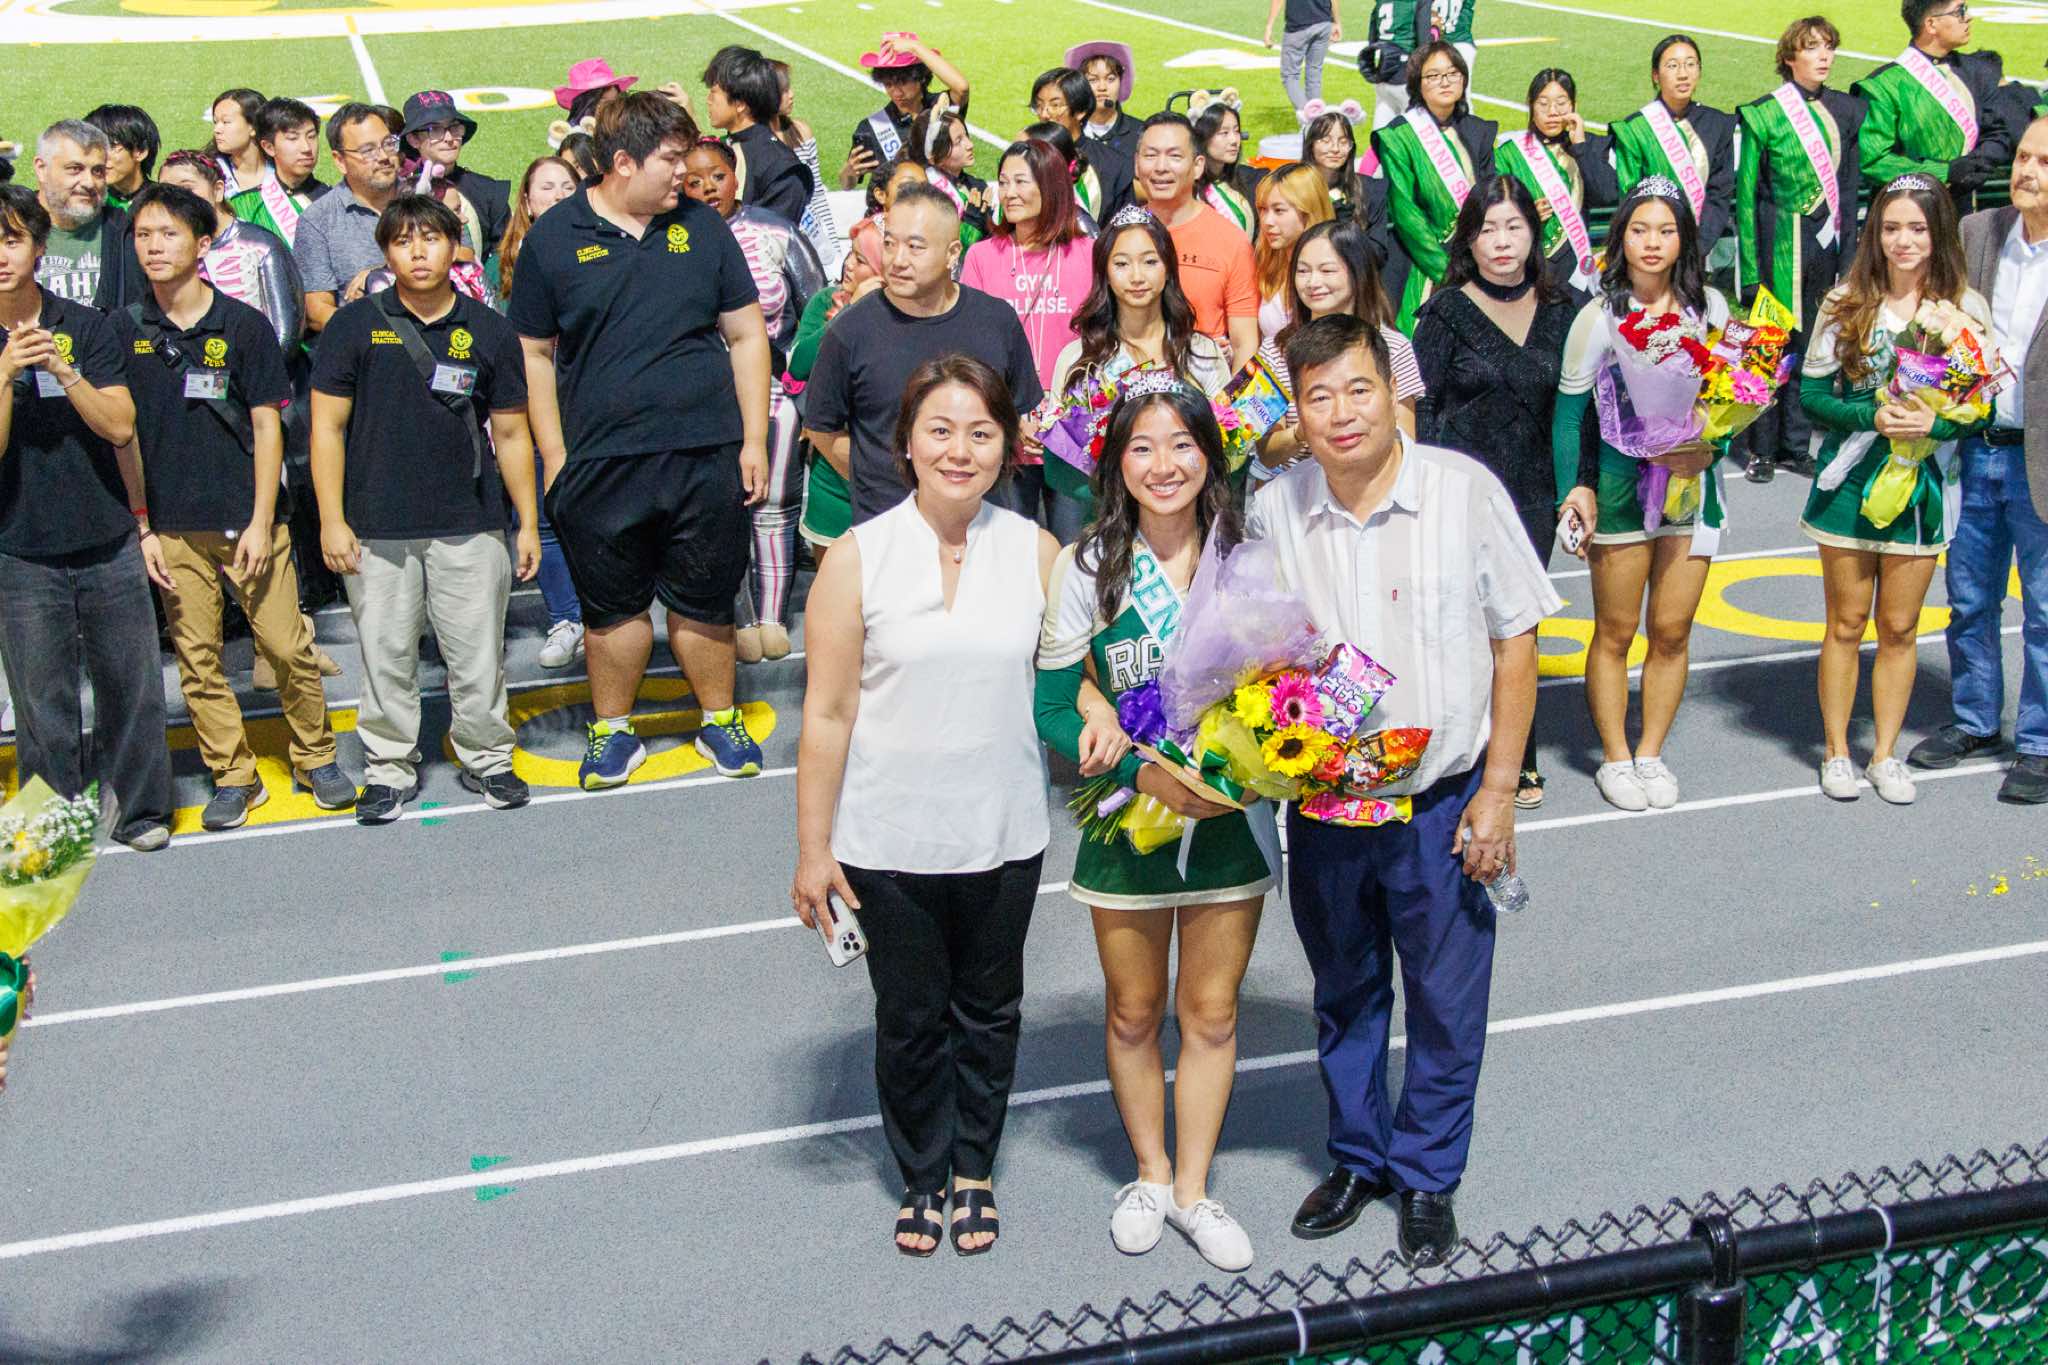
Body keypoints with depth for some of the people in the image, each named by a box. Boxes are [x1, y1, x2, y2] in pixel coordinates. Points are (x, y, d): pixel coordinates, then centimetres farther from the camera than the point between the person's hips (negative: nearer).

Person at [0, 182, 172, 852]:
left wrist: (63, 371, -19)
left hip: (109, 546, 1)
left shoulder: (85, 326, 1)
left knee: (130, 686, 8)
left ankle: (141, 810, 24)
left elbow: (121, 427, -5)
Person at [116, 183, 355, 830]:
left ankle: (316, 760, 16)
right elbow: (122, 434, 5)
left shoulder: (243, 324, -1)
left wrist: (261, 522, -7)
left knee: (288, 647, -2)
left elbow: (267, 426, 0)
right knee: (197, 658, 5)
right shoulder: (125, 330, 4)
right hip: (172, 526, 2)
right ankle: (233, 777, 17)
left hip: (246, 518, -2)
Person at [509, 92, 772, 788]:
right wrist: (554, 458, -1)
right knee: (613, 605, 10)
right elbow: (534, 354, 4)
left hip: (707, 457, 1)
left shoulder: (701, 226, 5)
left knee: (703, 602, 9)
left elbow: (747, 335, 8)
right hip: (601, 463, -1)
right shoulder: (554, 237, 0)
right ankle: (614, 730, 27)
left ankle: (720, 719, 28)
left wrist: (754, 441, 2)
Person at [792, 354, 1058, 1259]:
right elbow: (827, 714, -9)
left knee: (989, 1010, 18)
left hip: (1003, 835, 2)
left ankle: (975, 1170, 40)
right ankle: (922, 1178, 36)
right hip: (891, 841, -2)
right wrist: (813, 849, -8)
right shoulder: (860, 559, -11)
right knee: (911, 1017, 14)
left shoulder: (1035, 551, -4)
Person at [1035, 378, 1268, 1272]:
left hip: (1231, 818, 1)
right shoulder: (1085, 569, -9)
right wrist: (1145, 771, -21)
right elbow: (1054, 708, -8)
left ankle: (1192, 1188, 28)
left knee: (1211, 1011, 11)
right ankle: (1150, 1174, 35)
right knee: (1134, 1012, 14)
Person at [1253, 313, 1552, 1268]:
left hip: (1440, 804, -2)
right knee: (1343, 995, 18)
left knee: (1445, 1001, 9)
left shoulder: (1462, 490, -11)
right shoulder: (1273, 513, -4)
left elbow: (1514, 645, -5)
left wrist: (1497, 792, -7)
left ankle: (1428, 1177, 29)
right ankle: (1358, 1158, 38)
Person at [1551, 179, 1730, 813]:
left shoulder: (1709, 306, 4)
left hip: (1694, 484, 3)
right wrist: (1572, 488, -7)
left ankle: (1651, 754, 21)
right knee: (1615, 633, 4)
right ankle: (1615, 759, 18)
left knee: (1673, 632, 7)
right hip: (1620, 484, -3)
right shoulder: (1601, 316, -4)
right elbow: (1567, 411, 0)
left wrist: (1710, 448, -7)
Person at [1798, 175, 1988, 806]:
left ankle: (1885, 753, 22)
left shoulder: (1966, 307, -3)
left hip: (1921, 485, 0)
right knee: (1847, 623, 8)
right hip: (1849, 478, 0)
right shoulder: (1846, 303, -3)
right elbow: (1811, 391, -3)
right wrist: (1871, 415, -19)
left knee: (1900, 628, 8)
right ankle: (1836, 752, 21)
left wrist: (1934, 422, -21)